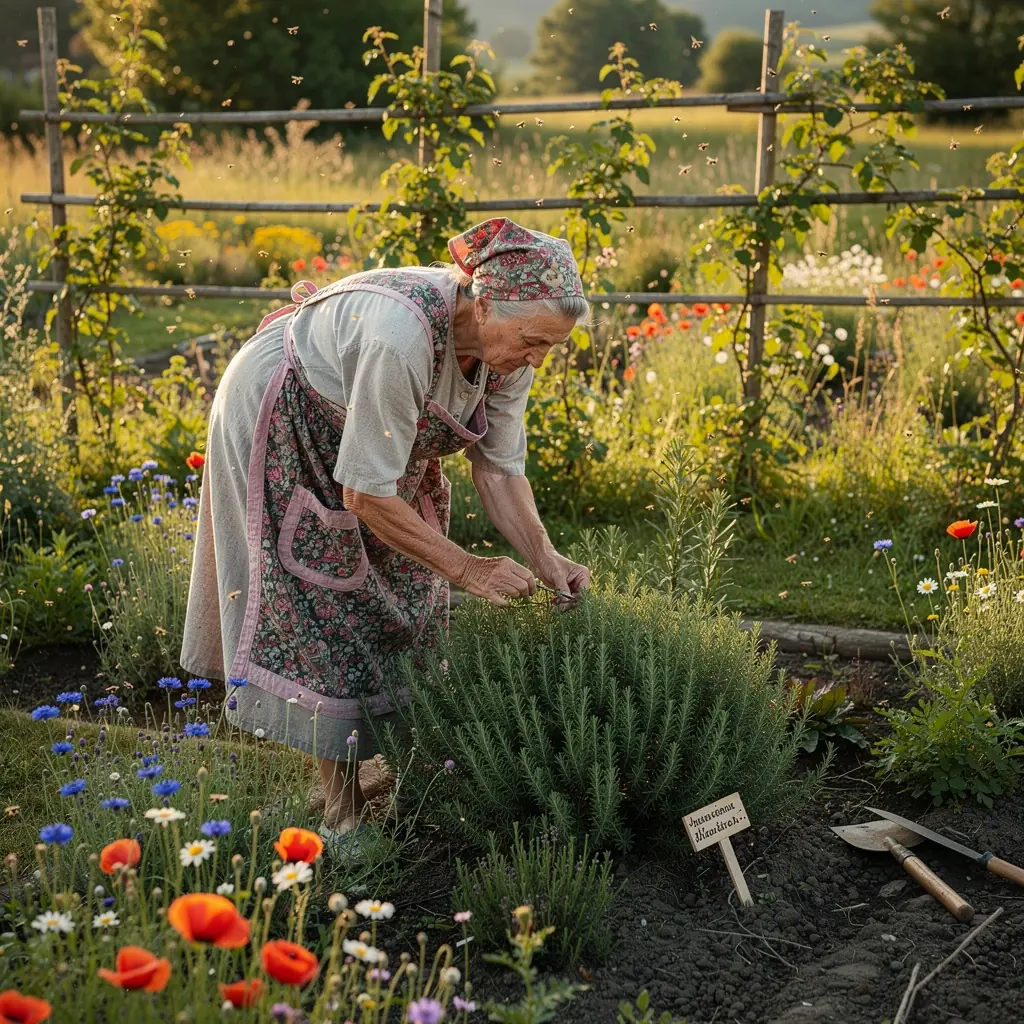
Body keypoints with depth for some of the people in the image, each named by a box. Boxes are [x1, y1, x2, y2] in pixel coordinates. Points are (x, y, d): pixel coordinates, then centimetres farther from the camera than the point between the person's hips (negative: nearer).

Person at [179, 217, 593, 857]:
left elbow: (499, 468, -9)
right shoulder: (400, 336, -42)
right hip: (280, 426, -7)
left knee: (407, 599, 6)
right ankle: (343, 815, 2)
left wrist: (545, 558, -23)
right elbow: (365, 493, -35)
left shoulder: (508, 345, -18)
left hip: (369, 439, 8)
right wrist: (469, 570, -30)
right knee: (331, 608, -8)